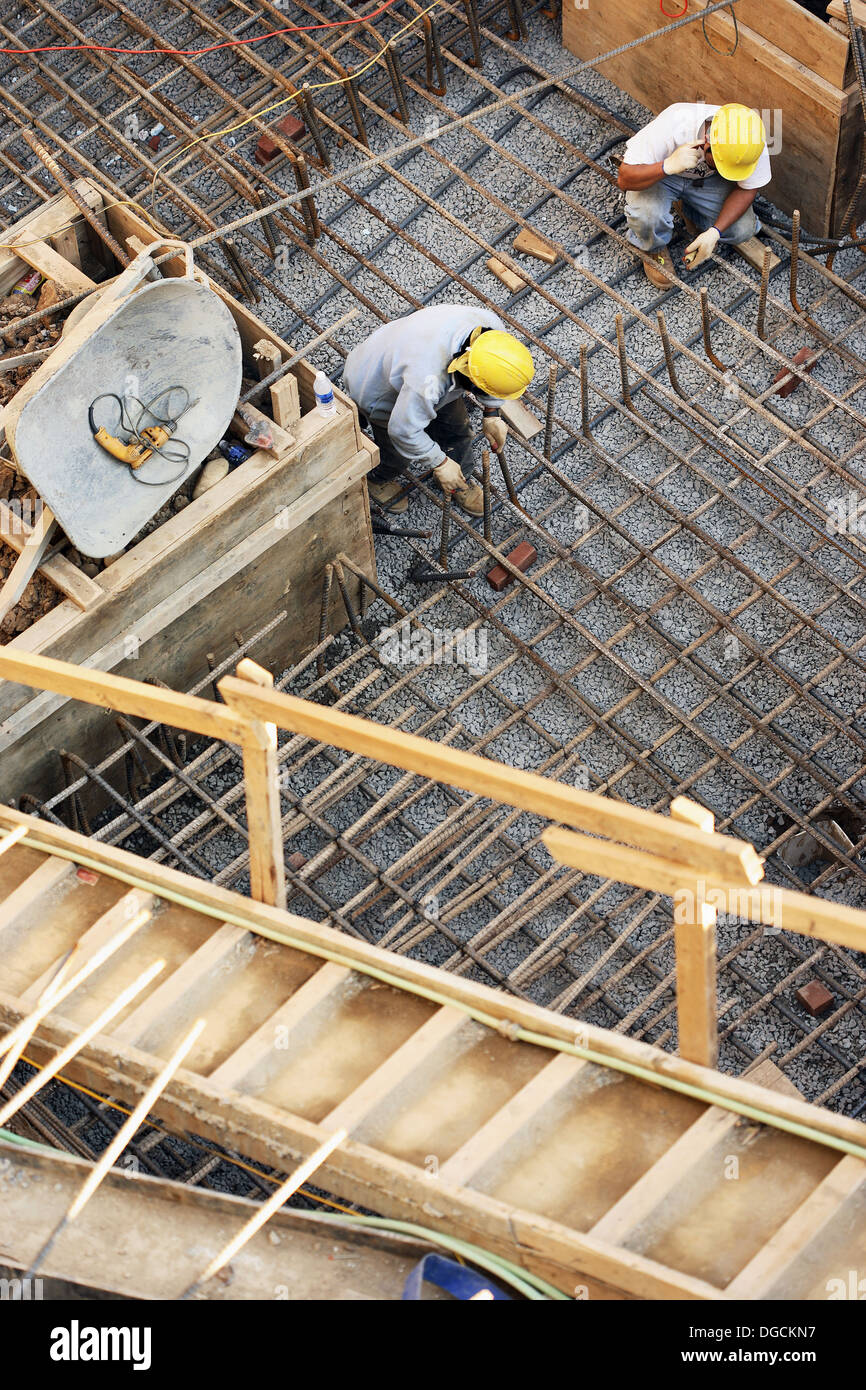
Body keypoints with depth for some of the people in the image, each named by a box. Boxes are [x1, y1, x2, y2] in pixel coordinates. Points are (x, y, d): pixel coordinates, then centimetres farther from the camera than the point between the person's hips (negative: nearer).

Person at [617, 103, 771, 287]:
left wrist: (714, 232, -28)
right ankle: (654, 248, 2)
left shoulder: (752, 136, -31)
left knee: (743, 229, -17)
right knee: (647, 215, -35)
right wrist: (669, 166, -54)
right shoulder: (673, 127, -40)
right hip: (656, 173, -3)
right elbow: (624, 179, -36)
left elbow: (747, 189, -15)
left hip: (707, 178, 3)